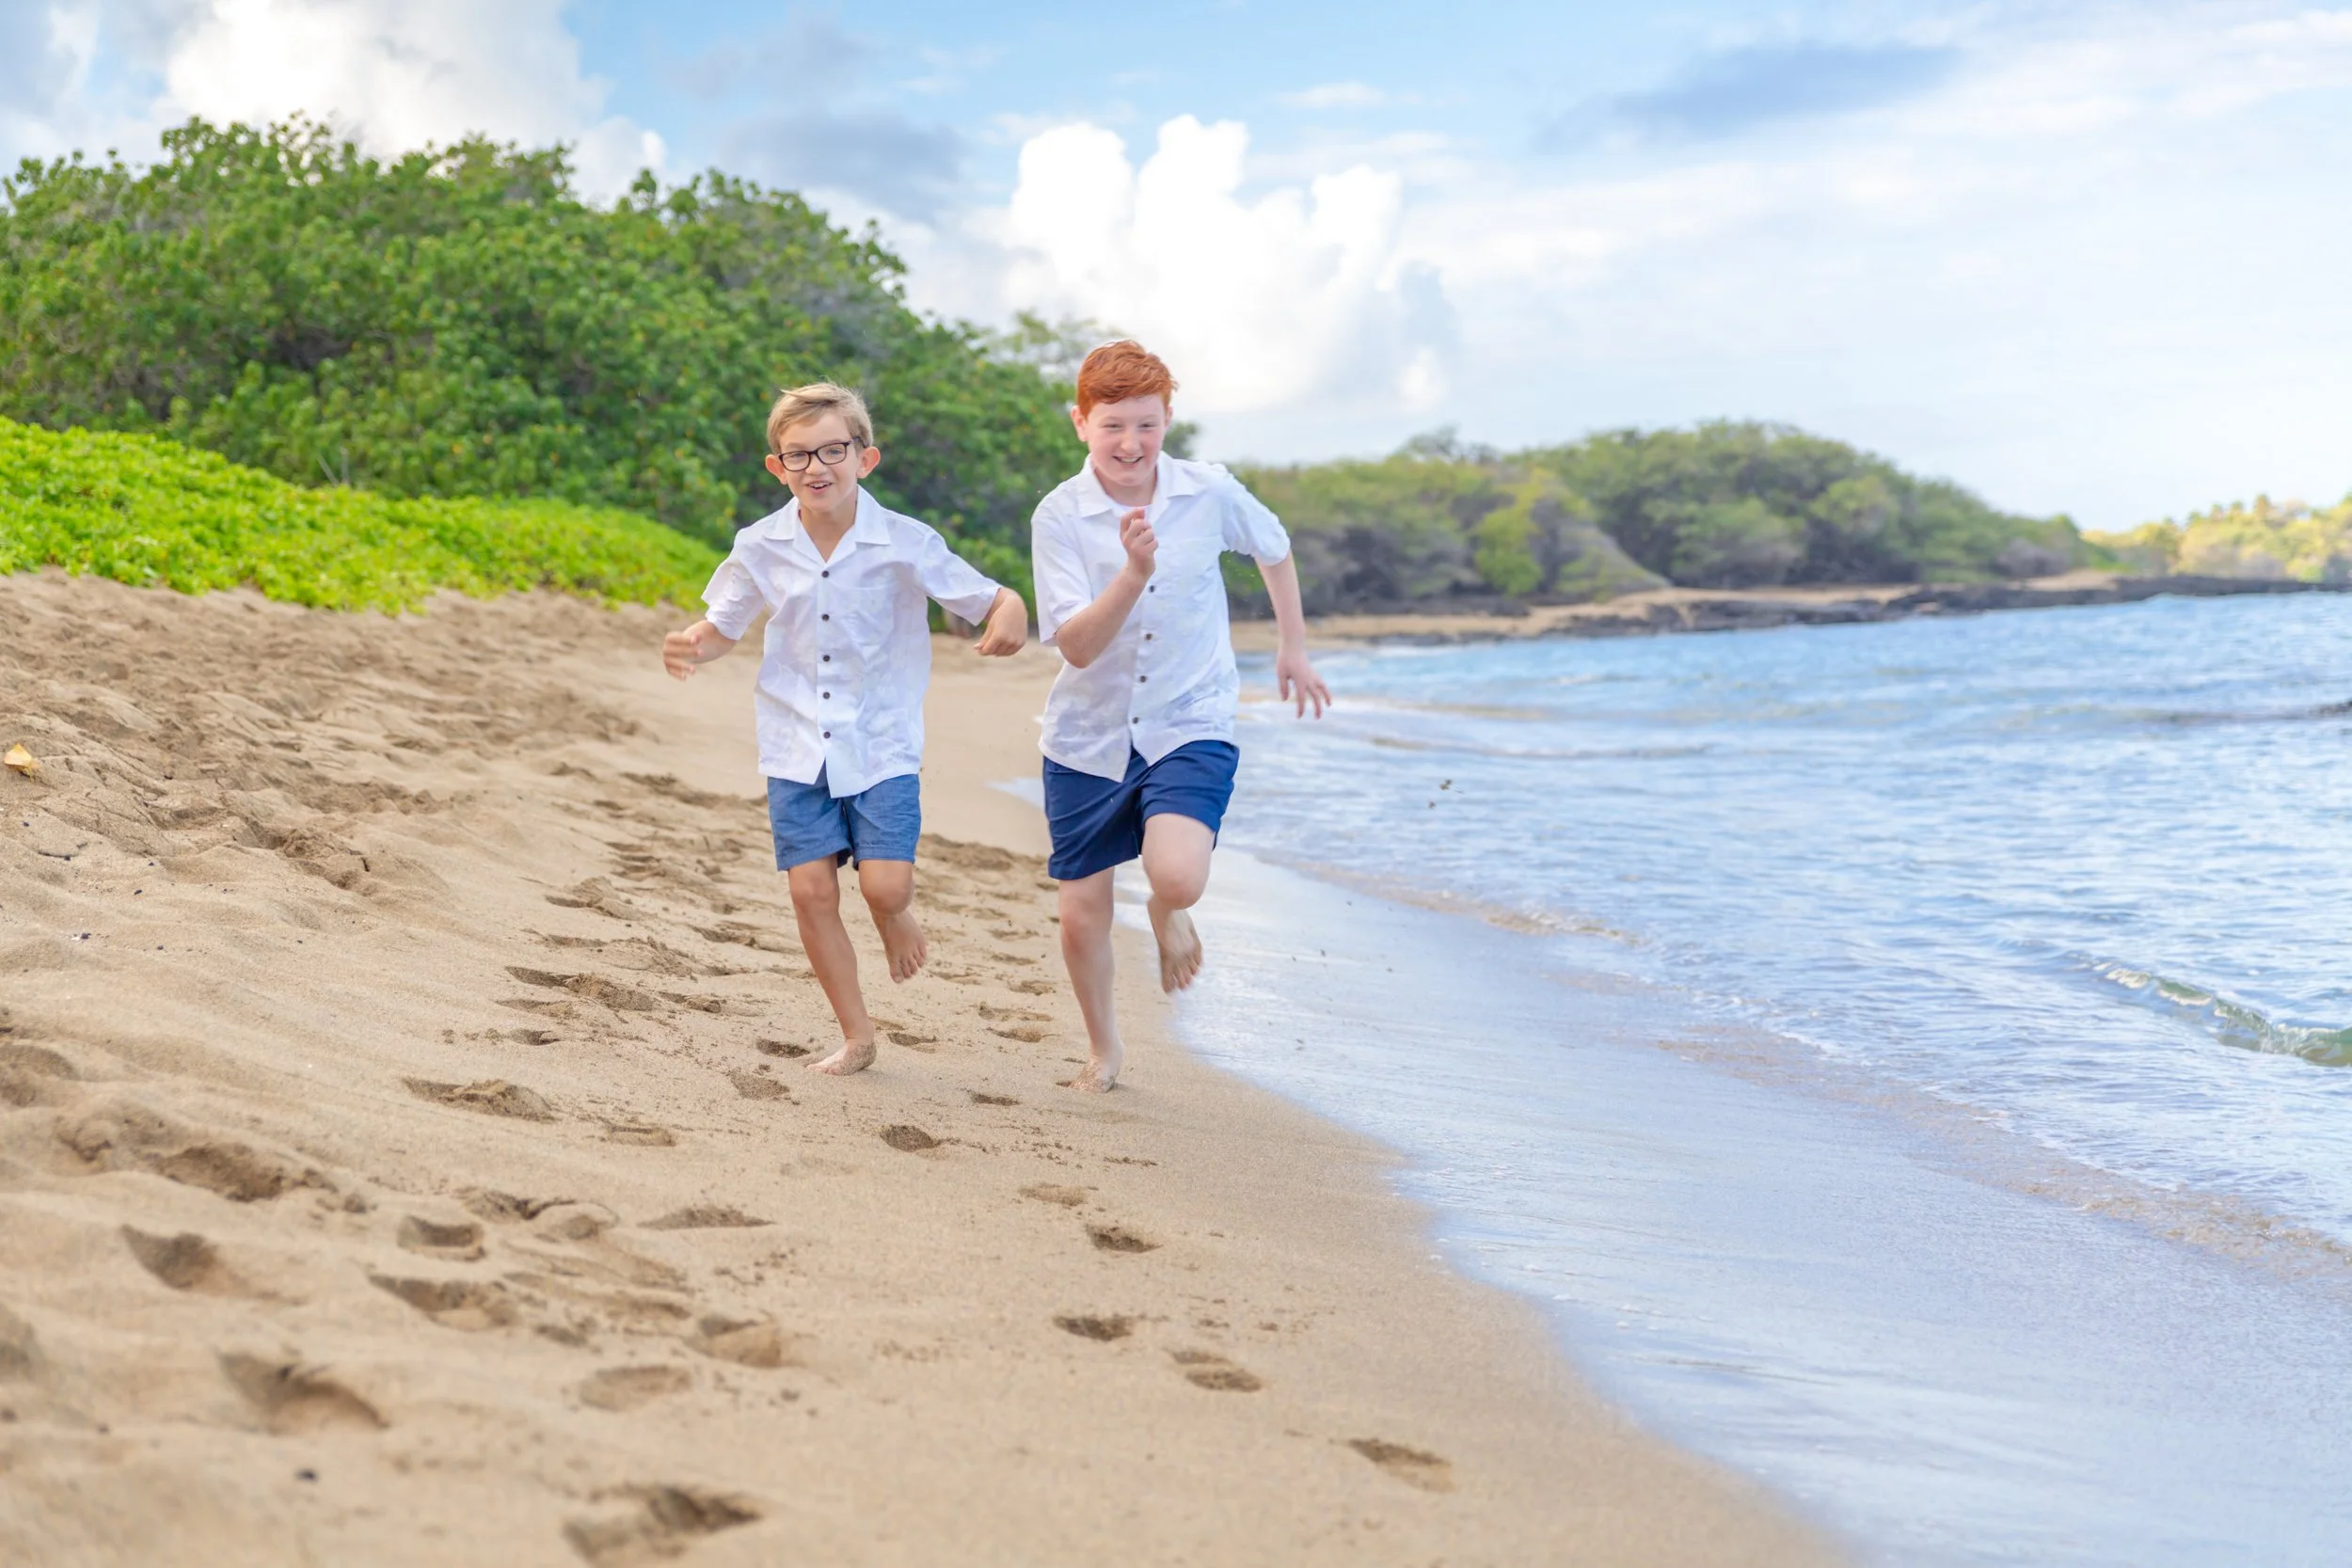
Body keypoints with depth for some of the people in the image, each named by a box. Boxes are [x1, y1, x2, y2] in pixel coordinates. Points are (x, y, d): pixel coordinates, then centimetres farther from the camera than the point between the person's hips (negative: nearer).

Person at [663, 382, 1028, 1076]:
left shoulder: (906, 544, -10)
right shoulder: (761, 549, -3)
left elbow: (991, 600, -6)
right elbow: (723, 626, 10)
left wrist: (1009, 615, -30)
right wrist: (692, 647, -12)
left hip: (882, 745, -2)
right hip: (797, 747, 2)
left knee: (885, 886, -13)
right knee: (811, 889, -2)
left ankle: (896, 919, 27)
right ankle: (856, 1036, 14)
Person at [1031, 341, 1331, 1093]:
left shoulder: (1211, 494, -8)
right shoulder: (1059, 516, -13)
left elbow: (1274, 550, 15)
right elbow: (1077, 646, -21)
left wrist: (1294, 648, 21)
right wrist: (1135, 572, -35)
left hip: (1190, 726, -1)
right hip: (1090, 734, 1)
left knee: (1177, 877, -25)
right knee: (1081, 919, 5)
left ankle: (1167, 914, 15)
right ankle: (1104, 1046, 35)